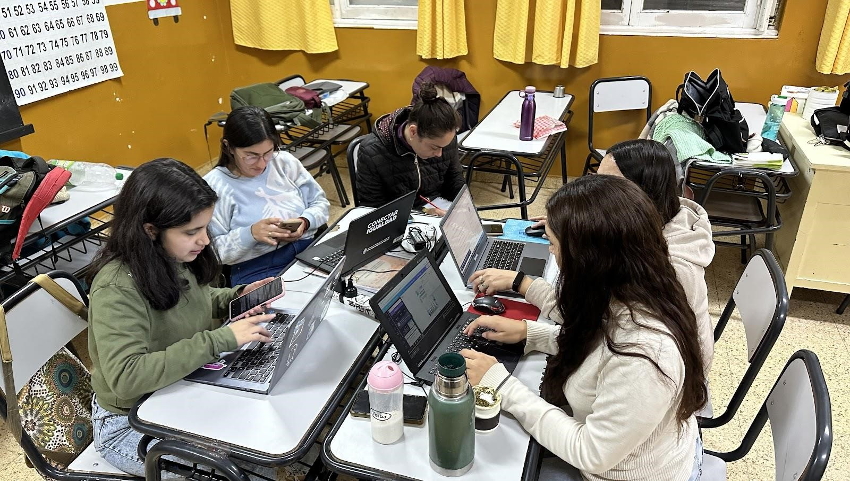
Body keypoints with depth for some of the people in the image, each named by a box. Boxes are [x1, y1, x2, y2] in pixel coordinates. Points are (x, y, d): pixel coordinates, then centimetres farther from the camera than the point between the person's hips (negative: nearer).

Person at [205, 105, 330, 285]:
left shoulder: (285, 162, 8)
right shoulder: (213, 187, -3)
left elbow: (320, 203, 16)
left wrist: (304, 222, -6)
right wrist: (251, 234, -20)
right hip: (257, 270, -4)